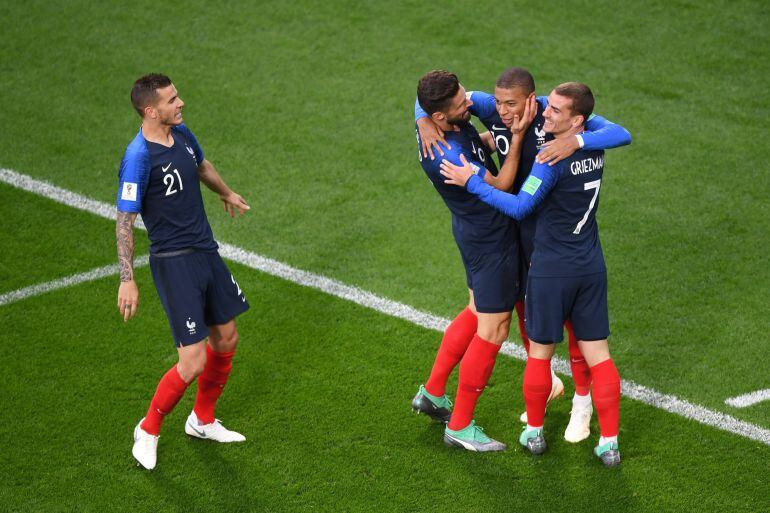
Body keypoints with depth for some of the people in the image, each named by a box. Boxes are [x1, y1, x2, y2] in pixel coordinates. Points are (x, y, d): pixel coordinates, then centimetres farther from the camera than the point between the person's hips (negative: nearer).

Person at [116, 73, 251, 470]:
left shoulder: (181, 133, 3)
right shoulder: (139, 157, -22)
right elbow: (124, 221, -19)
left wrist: (227, 194, 43)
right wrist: (127, 280, -22)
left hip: (206, 251, 8)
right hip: (174, 263, -8)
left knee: (226, 340, 17)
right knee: (193, 362, -11)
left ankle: (202, 421, 38)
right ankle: (148, 430, 14)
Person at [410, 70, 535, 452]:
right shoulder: (445, 157, -34)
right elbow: (501, 186, -22)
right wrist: (517, 136, -28)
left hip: (477, 231, 10)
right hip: (491, 240, -10)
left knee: (477, 312, 26)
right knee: (493, 330, 2)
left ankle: (432, 393, 38)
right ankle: (460, 426, 14)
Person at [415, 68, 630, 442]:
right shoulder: (493, 111, -15)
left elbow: (622, 135, -35)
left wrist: (575, 140, -50)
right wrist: (424, 120, -28)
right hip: (516, 225, 5)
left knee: (571, 316, 4)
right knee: (524, 310, 17)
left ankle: (582, 403, 22)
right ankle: (547, 383, 42)